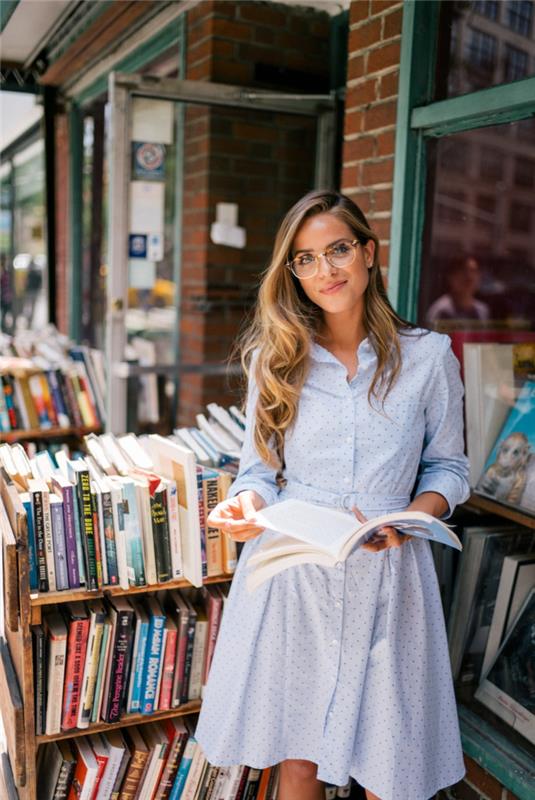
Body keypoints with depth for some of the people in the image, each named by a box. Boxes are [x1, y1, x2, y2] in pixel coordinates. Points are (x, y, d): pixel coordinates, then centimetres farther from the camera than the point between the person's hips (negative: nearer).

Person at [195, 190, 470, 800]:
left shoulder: (427, 355, 0)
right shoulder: (275, 358, 3)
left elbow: (448, 467, 6)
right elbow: (259, 466, 6)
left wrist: (410, 517, -13)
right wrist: (248, 504, -16)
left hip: (387, 574, 0)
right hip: (291, 572, 1)